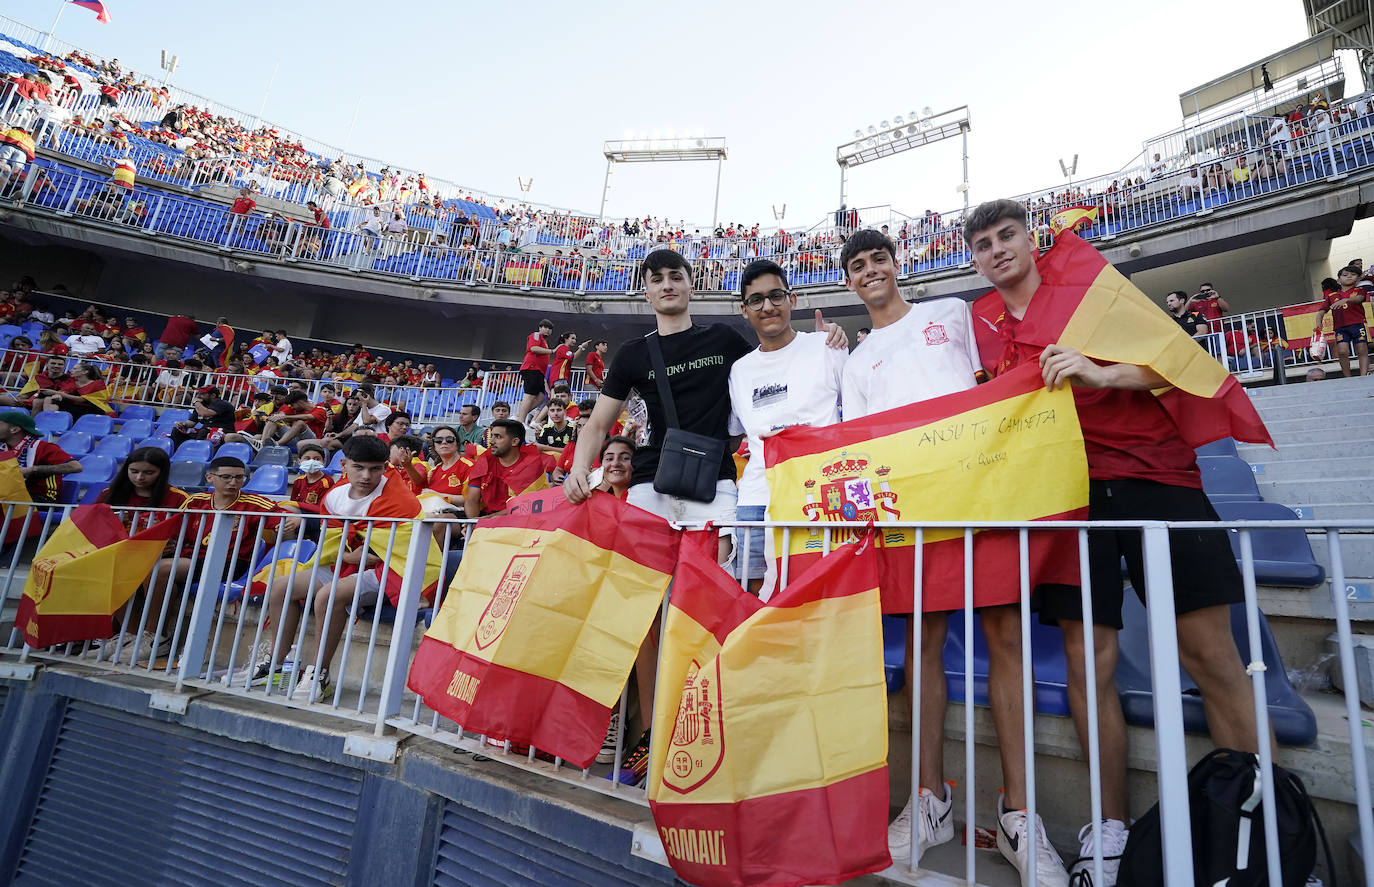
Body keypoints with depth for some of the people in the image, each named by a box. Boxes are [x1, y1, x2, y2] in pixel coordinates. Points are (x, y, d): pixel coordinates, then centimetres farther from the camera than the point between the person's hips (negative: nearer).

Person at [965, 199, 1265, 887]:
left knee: (1212, 654, -2)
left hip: (1154, 476, -1)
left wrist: (1103, 373, -19)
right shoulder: (980, 322, 14)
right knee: (1088, 661, 2)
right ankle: (1112, 828, 14)